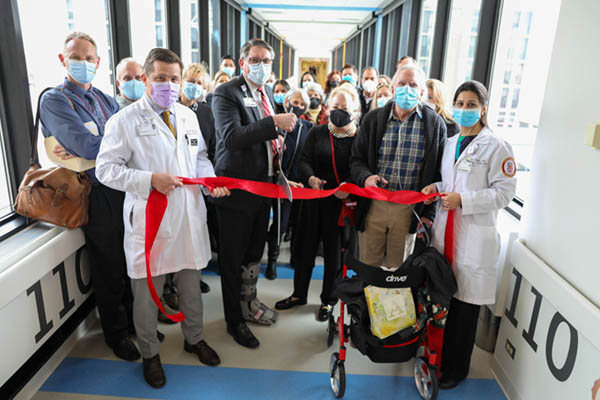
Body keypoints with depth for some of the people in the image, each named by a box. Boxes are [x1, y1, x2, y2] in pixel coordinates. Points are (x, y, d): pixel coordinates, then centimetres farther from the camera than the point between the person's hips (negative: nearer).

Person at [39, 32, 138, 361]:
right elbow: (89, 146, -20)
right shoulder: (54, 101, -5)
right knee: (109, 273, 9)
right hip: (100, 200, -6)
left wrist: (88, 149, -16)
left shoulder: (106, 100, 14)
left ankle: (137, 322, 39)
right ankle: (116, 335, 31)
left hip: (127, 192, 6)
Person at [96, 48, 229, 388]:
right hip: (149, 219, -4)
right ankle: (150, 353, 35)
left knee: (192, 284, 19)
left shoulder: (189, 116, 9)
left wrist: (210, 178, -2)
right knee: (147, 290, 11)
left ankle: (194, 338, 43)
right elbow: (106, 169, -10)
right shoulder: (126, 120, -8)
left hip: (190, 216, 5)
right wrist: (151, 179, -23)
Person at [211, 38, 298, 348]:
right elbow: (232, 137, -28)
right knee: (232, 257, 6)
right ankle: (234, 320, 24)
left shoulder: (267, 93, 12)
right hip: (237, 188, -8)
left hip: (264, 184, 8)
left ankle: (248, 303, 42)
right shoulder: (226, 93, -13)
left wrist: (276, 145, 4)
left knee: (255, 251, 21)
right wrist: (273, 123, -33)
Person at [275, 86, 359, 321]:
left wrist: (350, 185, -27)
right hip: (314, 199, 3)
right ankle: (299, 294, 33)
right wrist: (310, 177, -21)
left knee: (334, 251, 10)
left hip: (341, 203, -3)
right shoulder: (317, 133, 6)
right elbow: (304, 161, -1)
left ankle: (329, 299, 29)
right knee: (305, 247, 12)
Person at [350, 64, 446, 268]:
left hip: (408, 209, -1)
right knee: (368, 265, 12)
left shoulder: (435, 124, 0)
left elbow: (438, 172, 1)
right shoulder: (374, 119, 4)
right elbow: (357, 158, 7)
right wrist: (365, 177, -16)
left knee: (397, 269, 13)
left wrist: (428, 213, -2)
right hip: (374, 204, 1)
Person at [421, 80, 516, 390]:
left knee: (466, 303, 5)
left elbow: (504, 192, -10)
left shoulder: (496, 147, -6)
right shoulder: (450, 143, 14)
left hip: (475, 236, -5)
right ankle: (439, 355, 30)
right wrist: (436, 188, 2)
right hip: (444, 230, 5)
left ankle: (458, 367, 22)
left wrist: (463, 199, -18)